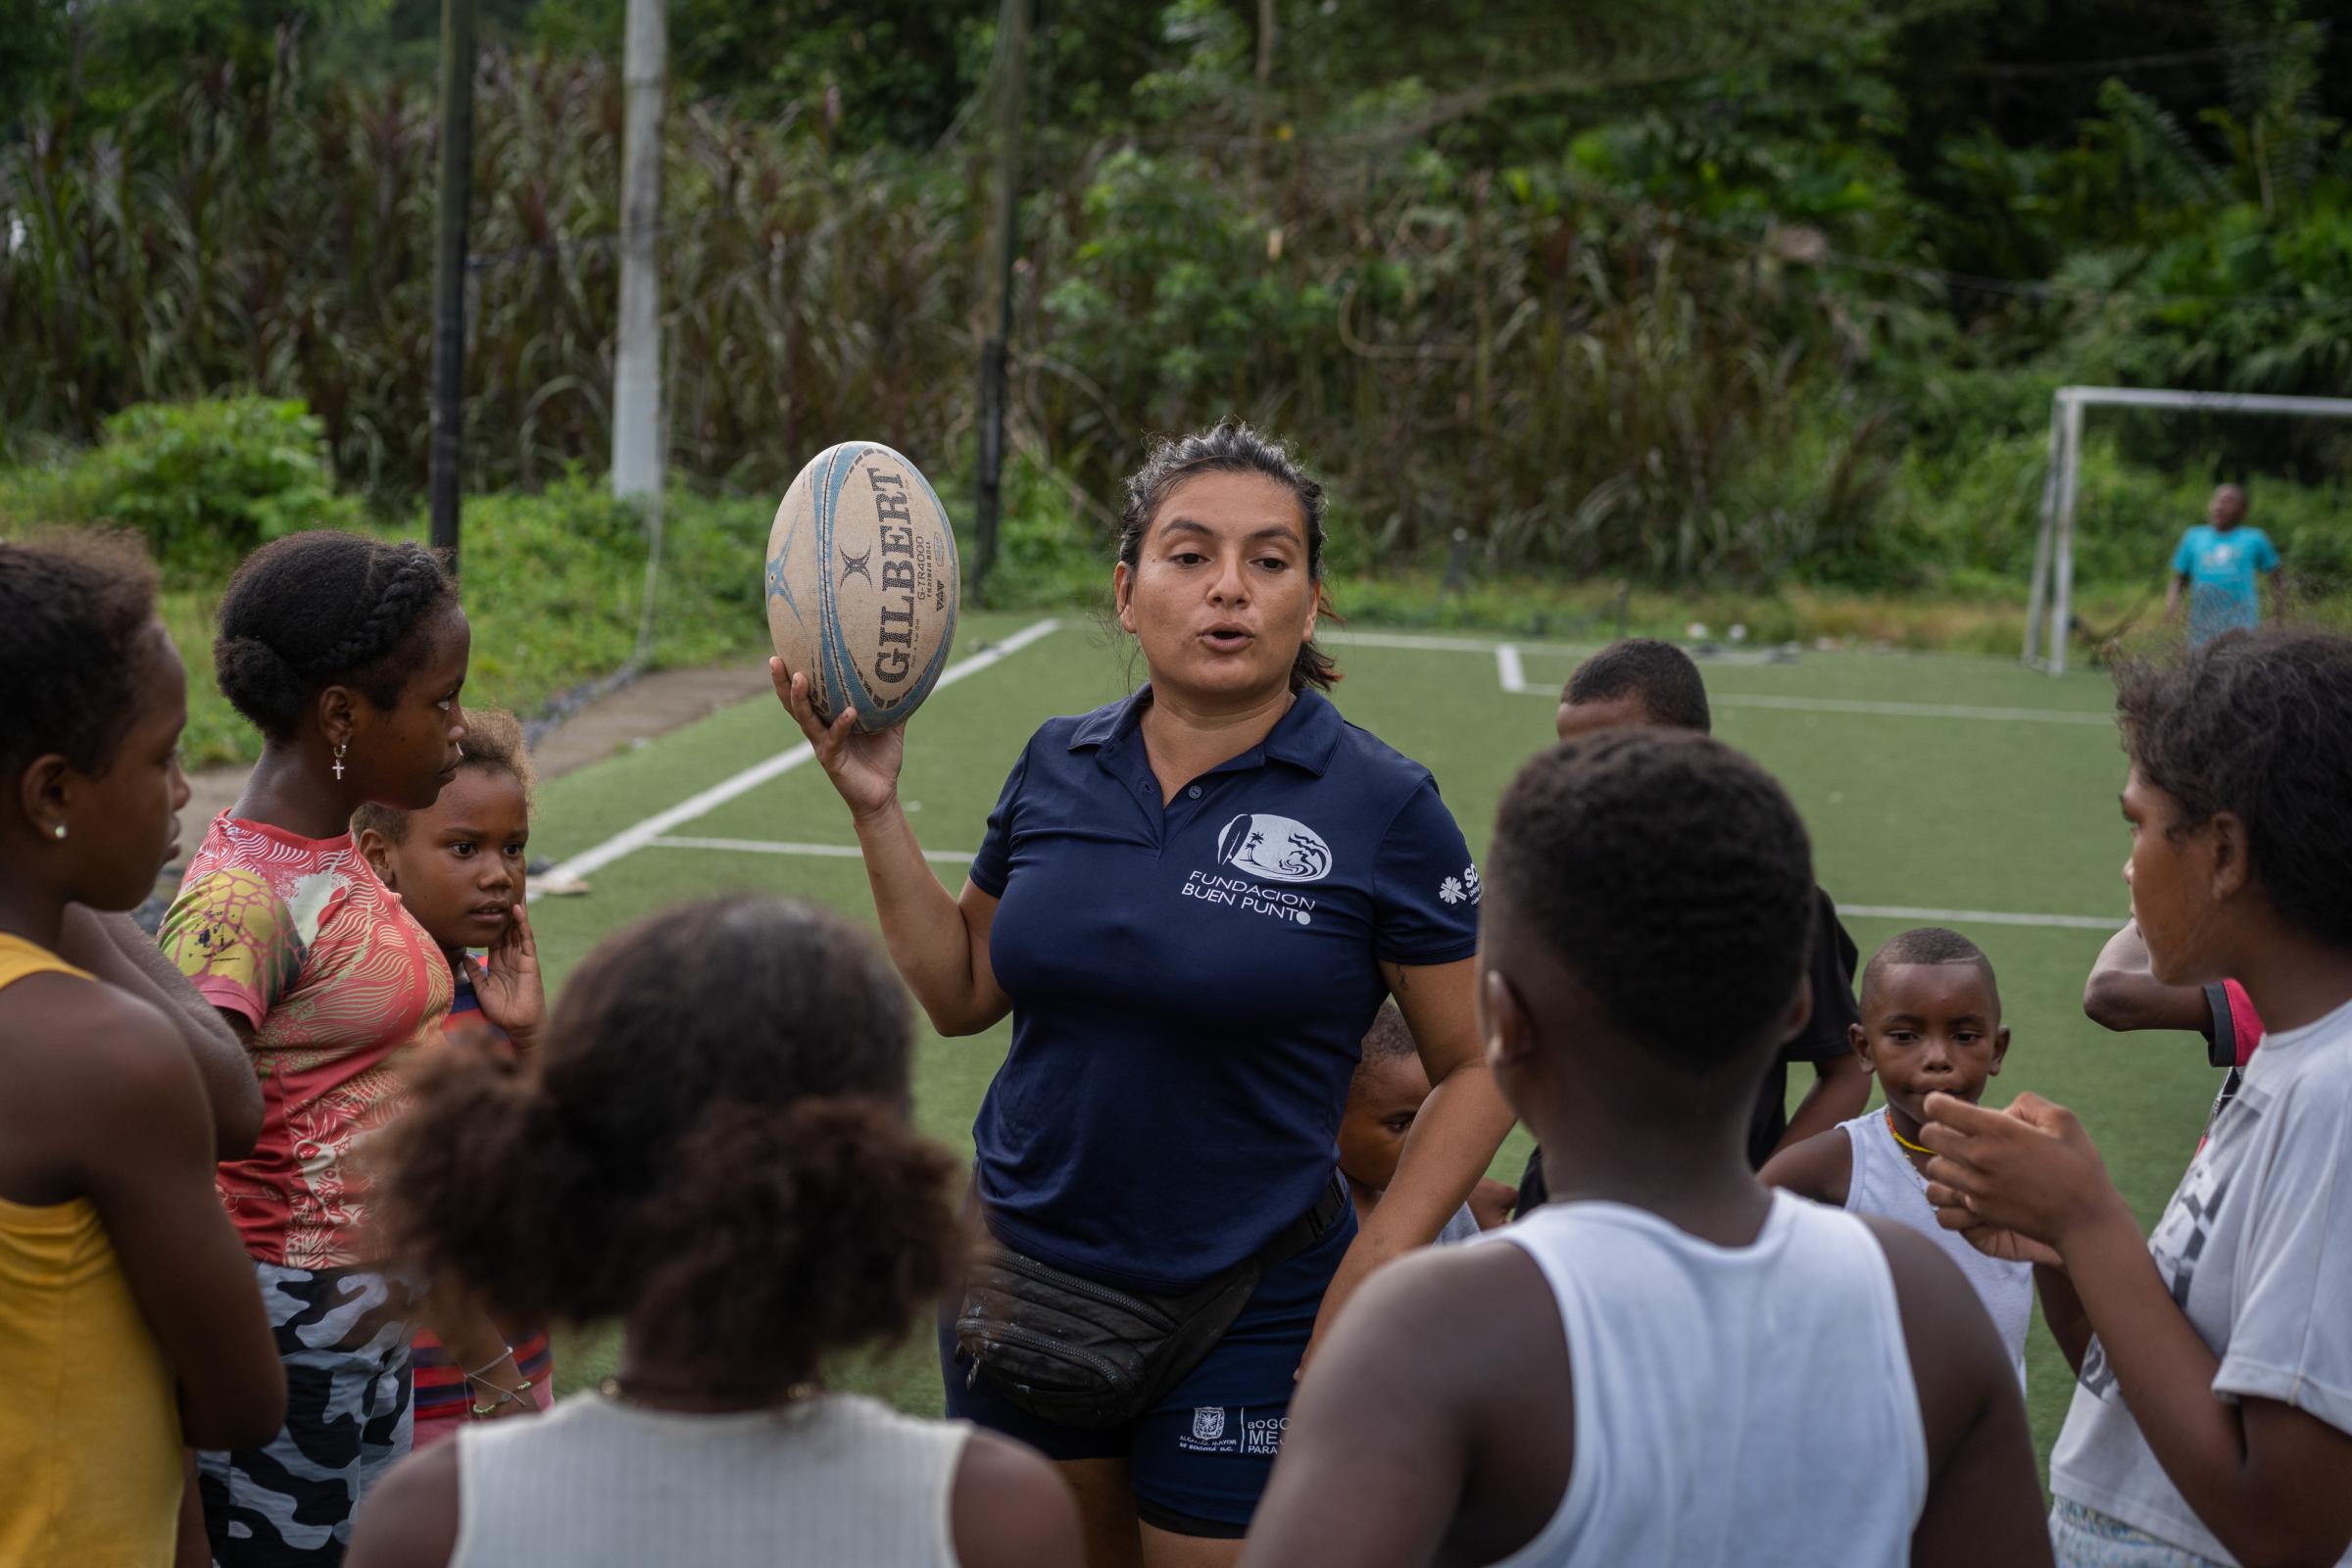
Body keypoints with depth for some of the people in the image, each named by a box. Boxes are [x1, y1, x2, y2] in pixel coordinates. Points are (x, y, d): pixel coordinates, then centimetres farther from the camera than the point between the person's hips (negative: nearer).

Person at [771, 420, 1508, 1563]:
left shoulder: (1382, 807, -10)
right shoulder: (1058, 765, 2)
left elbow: (1478, 1065, -6)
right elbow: (961, 992, 10)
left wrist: (1375, 1269, -15)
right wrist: (876, 809, 0)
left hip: (1247, 1318, -4)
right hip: (1020, 1284, 4)